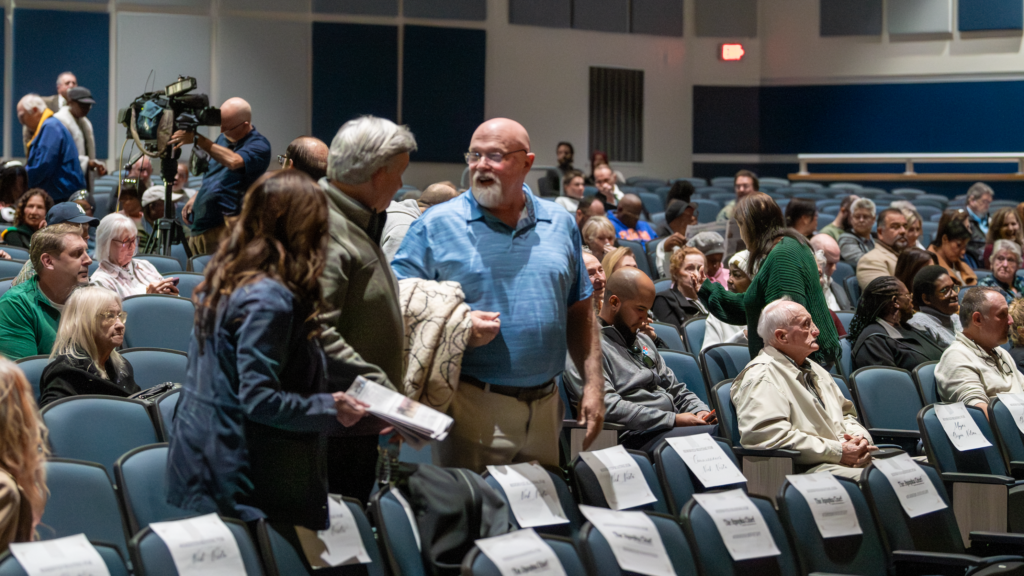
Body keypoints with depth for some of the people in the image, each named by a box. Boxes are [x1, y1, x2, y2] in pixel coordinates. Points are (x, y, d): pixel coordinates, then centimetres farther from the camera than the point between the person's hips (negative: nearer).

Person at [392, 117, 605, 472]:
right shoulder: (437, 226, -1)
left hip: (545, 404, 4)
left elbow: (580, 313, 15)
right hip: (474, 406, -4)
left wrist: (593, 385, 9)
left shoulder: (560, 225, 11)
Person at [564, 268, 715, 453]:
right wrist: (673, 419, -18)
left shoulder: (643, 340, 26)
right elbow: (606, 406, -17)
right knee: (714, 434, -32)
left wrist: (700, 410, 6)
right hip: (635, 437, -9)